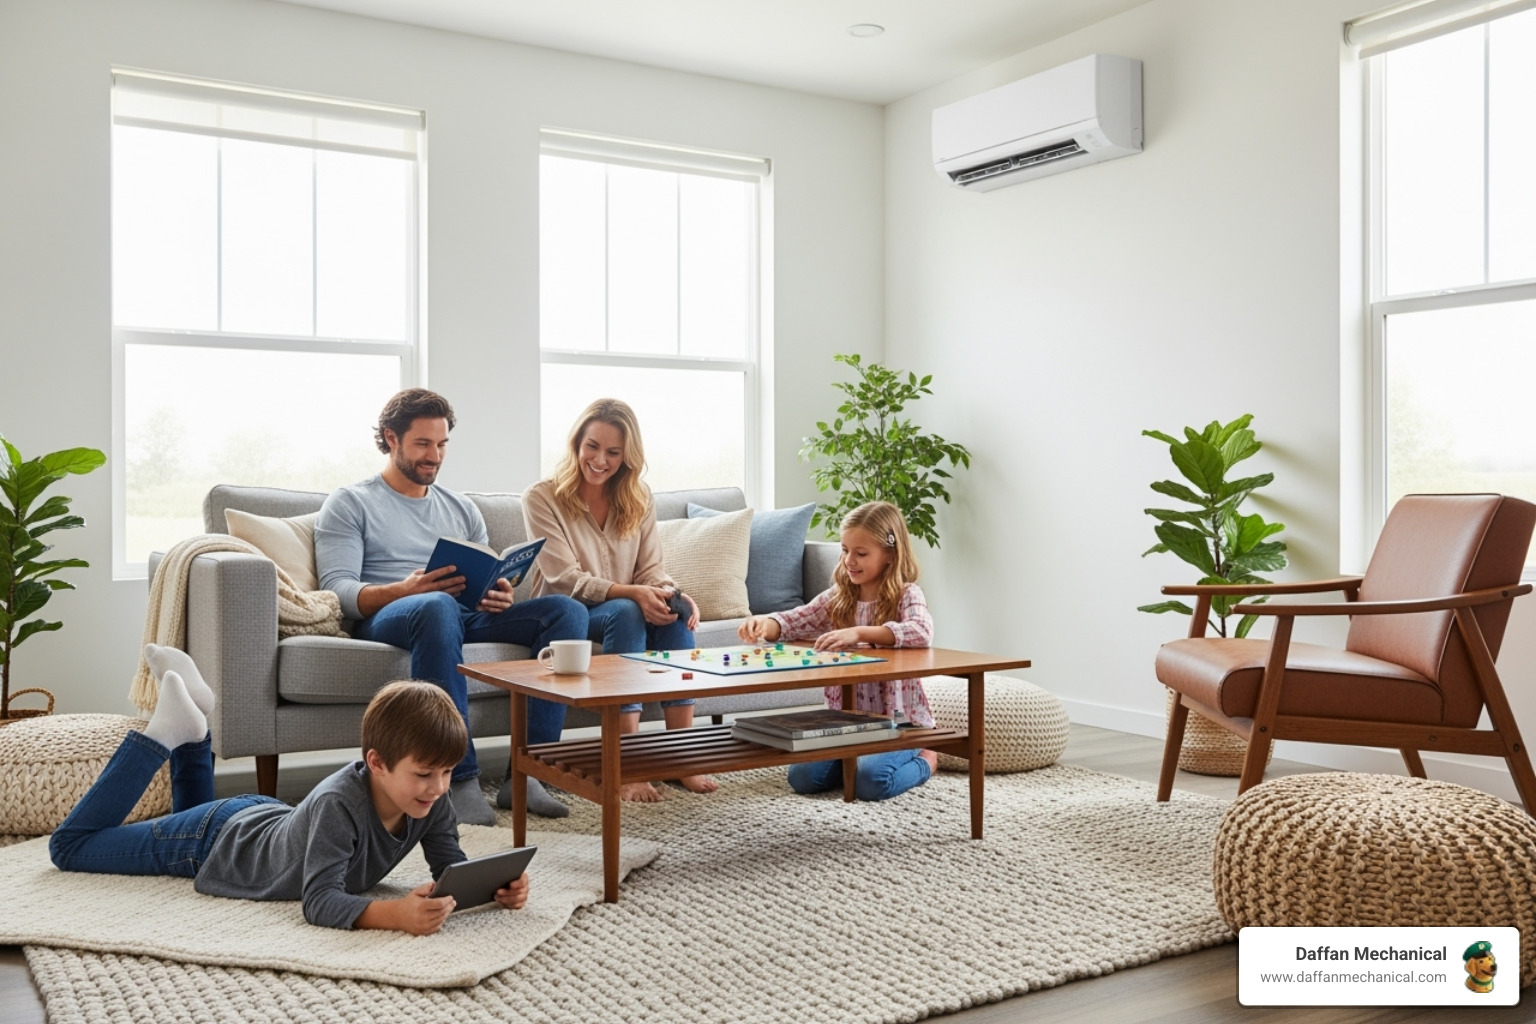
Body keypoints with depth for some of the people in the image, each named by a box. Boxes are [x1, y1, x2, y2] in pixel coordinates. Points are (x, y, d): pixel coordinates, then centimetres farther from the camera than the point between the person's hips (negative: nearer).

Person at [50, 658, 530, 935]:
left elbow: (453, 868, -20)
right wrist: (392, 914, -68)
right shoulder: (337, 804, -45)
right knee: (69, 845, 14)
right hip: (216, 843, -6)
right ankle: (166, 730, 13)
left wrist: (495, 885, -42)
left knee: (191, 812, 41)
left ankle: (190, 726, 34)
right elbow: (319, 903, -50)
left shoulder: (432, 803, -25)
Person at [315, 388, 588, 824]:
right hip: (384, 620, -5)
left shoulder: (462, 509, 26)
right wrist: (403, 590, -24)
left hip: (464, 617, 5)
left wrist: (500, 595, -6)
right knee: (437, 605, -42)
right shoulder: (349, 503, 10)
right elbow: (337, 589, -4)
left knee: (567, 610, -19)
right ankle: (459, 780, -39)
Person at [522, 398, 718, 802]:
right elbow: (564, 579, -16)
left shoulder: (638, 500, 8)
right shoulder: (542, 499, -7)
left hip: (628, 609, 4)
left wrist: (673, 594, -22)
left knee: (677, 613, -29)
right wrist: (631, 593, -31)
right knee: (625, 613, -36)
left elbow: (650, 571, 3)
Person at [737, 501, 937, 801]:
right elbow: (794, 621, -1)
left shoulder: (906, 595, -11)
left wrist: (859, 633, -40)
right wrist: (765, 624, -24)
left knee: (871, 782, -27)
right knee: (802, 777, -13)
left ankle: (923, 761, 5)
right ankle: (856, 761, 15)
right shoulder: (838, 597, 5)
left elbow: (922, 631, -31)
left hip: (897, 720, -5)